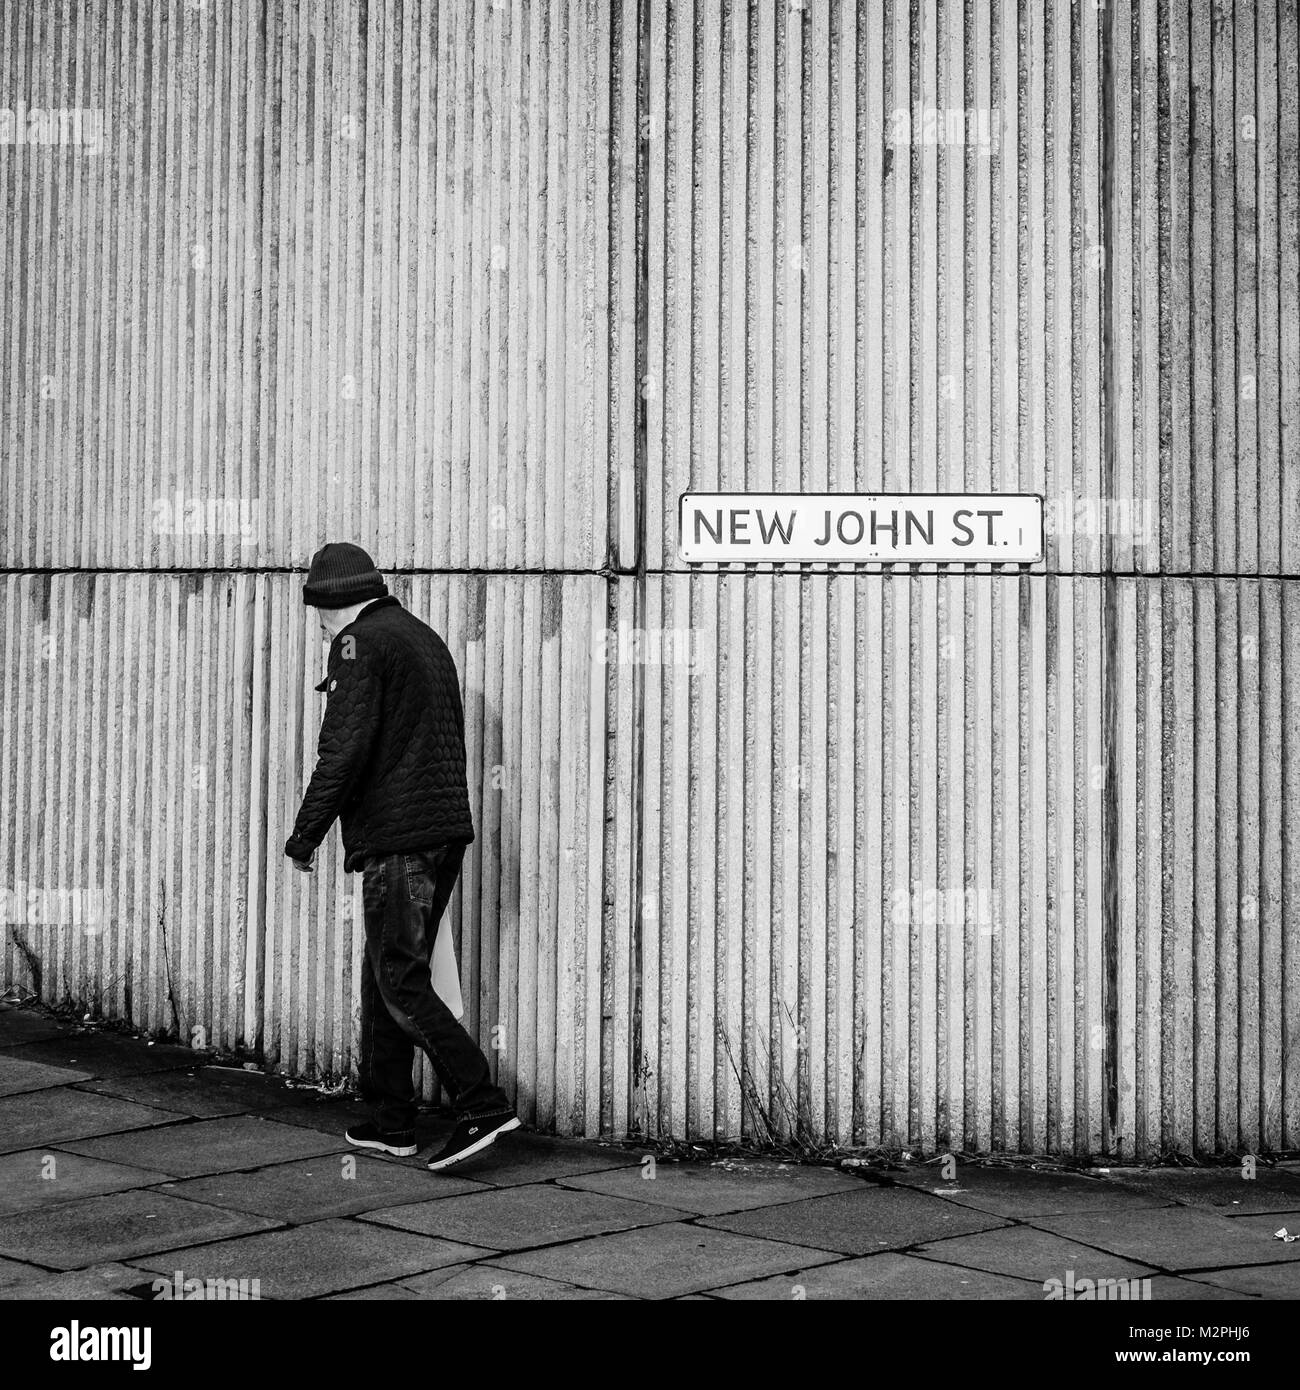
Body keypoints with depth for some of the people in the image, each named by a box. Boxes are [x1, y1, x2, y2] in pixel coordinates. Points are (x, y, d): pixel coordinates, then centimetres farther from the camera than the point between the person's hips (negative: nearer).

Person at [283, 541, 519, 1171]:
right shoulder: (425, 638, 20)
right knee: (383, 975, 15)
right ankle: (389, 1121, 19)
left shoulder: (359, 645, -8)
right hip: (446, 828, 9)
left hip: (395, 836, -9)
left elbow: (344, 751, -17)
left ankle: (483, 1104, -13)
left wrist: (305, 835, -11)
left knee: (401, 984, -6)